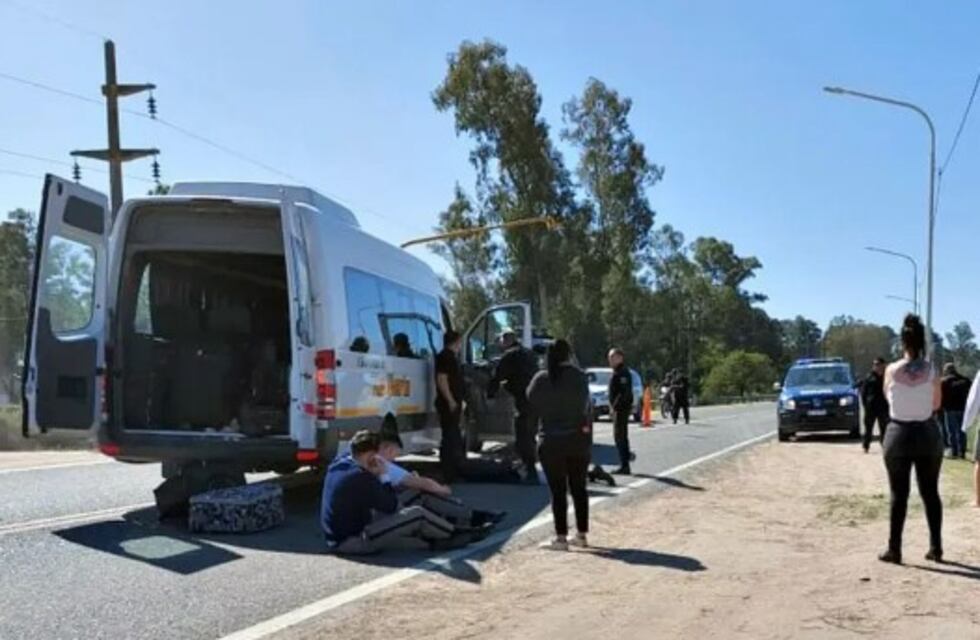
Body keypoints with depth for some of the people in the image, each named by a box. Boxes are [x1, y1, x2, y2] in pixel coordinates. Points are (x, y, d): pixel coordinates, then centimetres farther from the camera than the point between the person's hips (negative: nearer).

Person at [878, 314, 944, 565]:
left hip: (899, 434, -1)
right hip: (928, 434, 1)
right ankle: (936, 547, 17)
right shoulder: (931, 370, -7)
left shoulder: (892, 370, -8)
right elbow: (937, 404, 4)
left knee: (899, 494, 5)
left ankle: (894, 549, 8)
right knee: (931, 493, 12)